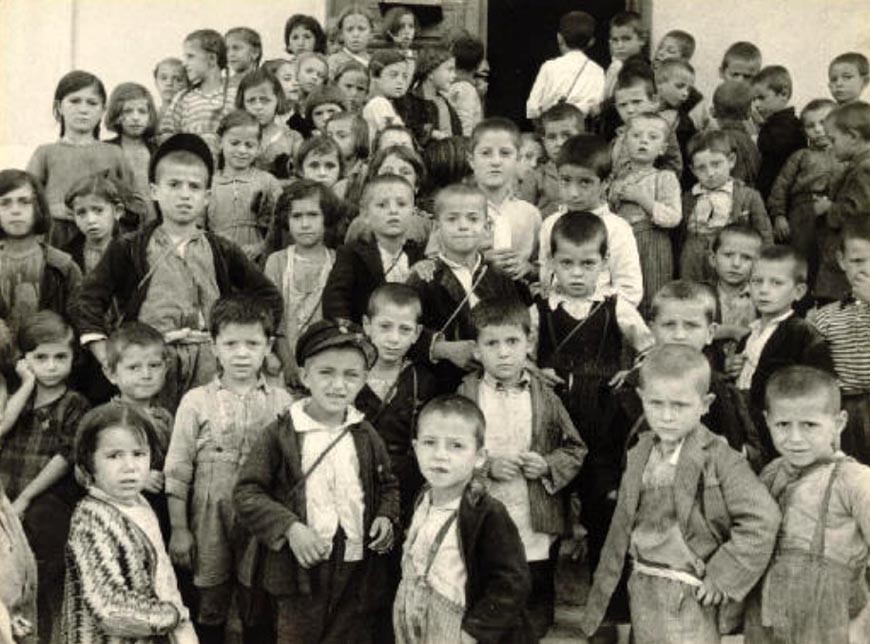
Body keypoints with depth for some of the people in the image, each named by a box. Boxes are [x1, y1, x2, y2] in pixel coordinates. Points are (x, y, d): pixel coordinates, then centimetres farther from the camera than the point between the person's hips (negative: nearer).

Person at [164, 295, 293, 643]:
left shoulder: (281, 402, 2)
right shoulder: (196, 401, 0)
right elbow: (178, 470, 1)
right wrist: (178, 529, -2)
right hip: (211, 526, -1)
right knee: (210, 611, 8)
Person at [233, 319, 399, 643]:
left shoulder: (366, 437, 7)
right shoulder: (279, 435, -6)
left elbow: (387, 485, 20)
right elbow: (246, 493, -7)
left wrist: (386, 516, -1)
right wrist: (290, 528, -19)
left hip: (357, 571, 3)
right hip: (298, 568, -3)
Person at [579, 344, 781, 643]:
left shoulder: (718, 458, -14)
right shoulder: (639, 456, 5)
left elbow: (762, 518, -22)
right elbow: (622, 528, 12)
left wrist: (723, 575, -17)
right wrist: (598, 600, 15)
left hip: (691, 598, -6)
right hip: (643, 594, 6)